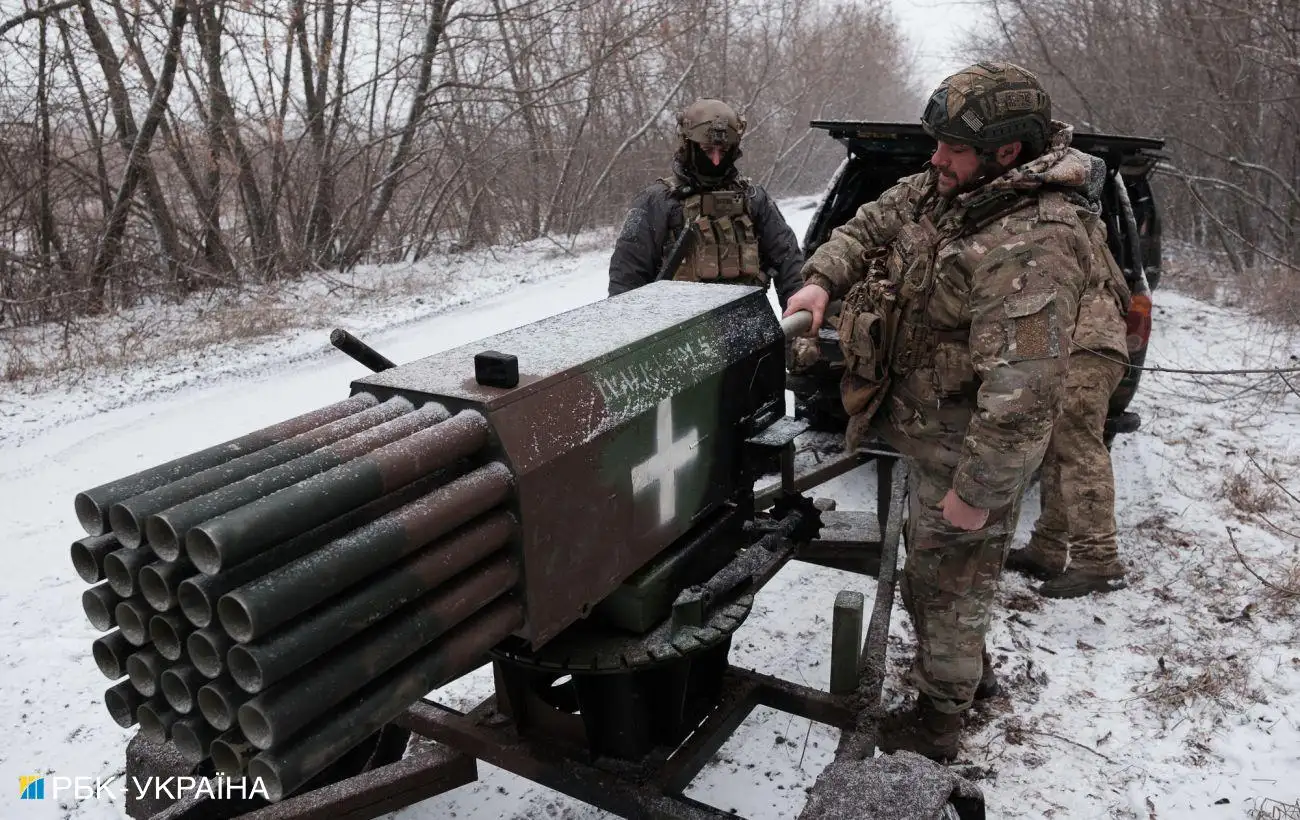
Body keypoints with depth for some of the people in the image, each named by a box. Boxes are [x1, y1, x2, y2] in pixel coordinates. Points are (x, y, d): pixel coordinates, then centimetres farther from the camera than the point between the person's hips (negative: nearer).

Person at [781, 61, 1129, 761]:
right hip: (927, 433, 9)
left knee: (945, 585, 9)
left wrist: (977, 492, -26)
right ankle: (965, 670, 50)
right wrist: (822, 280, -5)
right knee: (931, 566, 26)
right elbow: (871, 224, 13)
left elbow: (1023, 393, -33)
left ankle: (937, 723, 32)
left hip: (965, 450, -9)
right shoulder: (945, 189, -1)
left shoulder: (1031, 246, -31)